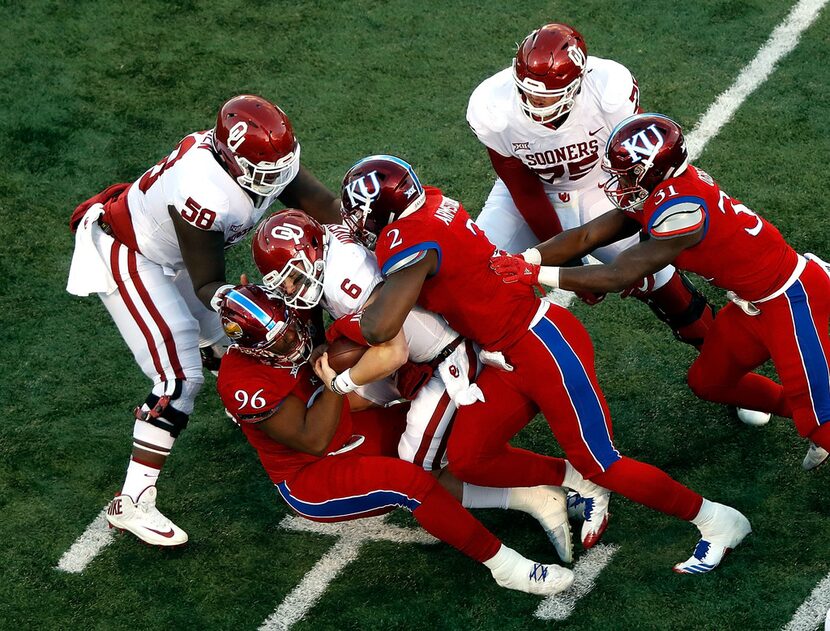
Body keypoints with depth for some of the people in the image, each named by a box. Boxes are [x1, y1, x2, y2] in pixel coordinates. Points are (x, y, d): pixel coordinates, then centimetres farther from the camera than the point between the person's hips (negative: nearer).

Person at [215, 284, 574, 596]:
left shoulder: (294, 331, -2)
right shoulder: (244, 383, -25)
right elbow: (315, 442, -26)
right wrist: (334, 383, -28)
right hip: (311, 479, -9)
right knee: (406, 480, -31)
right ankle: (502, 564, -28)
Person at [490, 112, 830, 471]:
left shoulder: (682, 207, -32)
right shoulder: (656, 189, -4)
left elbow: (618, 277, -29)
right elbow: (587, 236, -6)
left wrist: (536, 275, -28)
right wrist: (524, 260, -18)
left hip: (791, 296, -10)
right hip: (755, 302, 10)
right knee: (708, 383, 19)